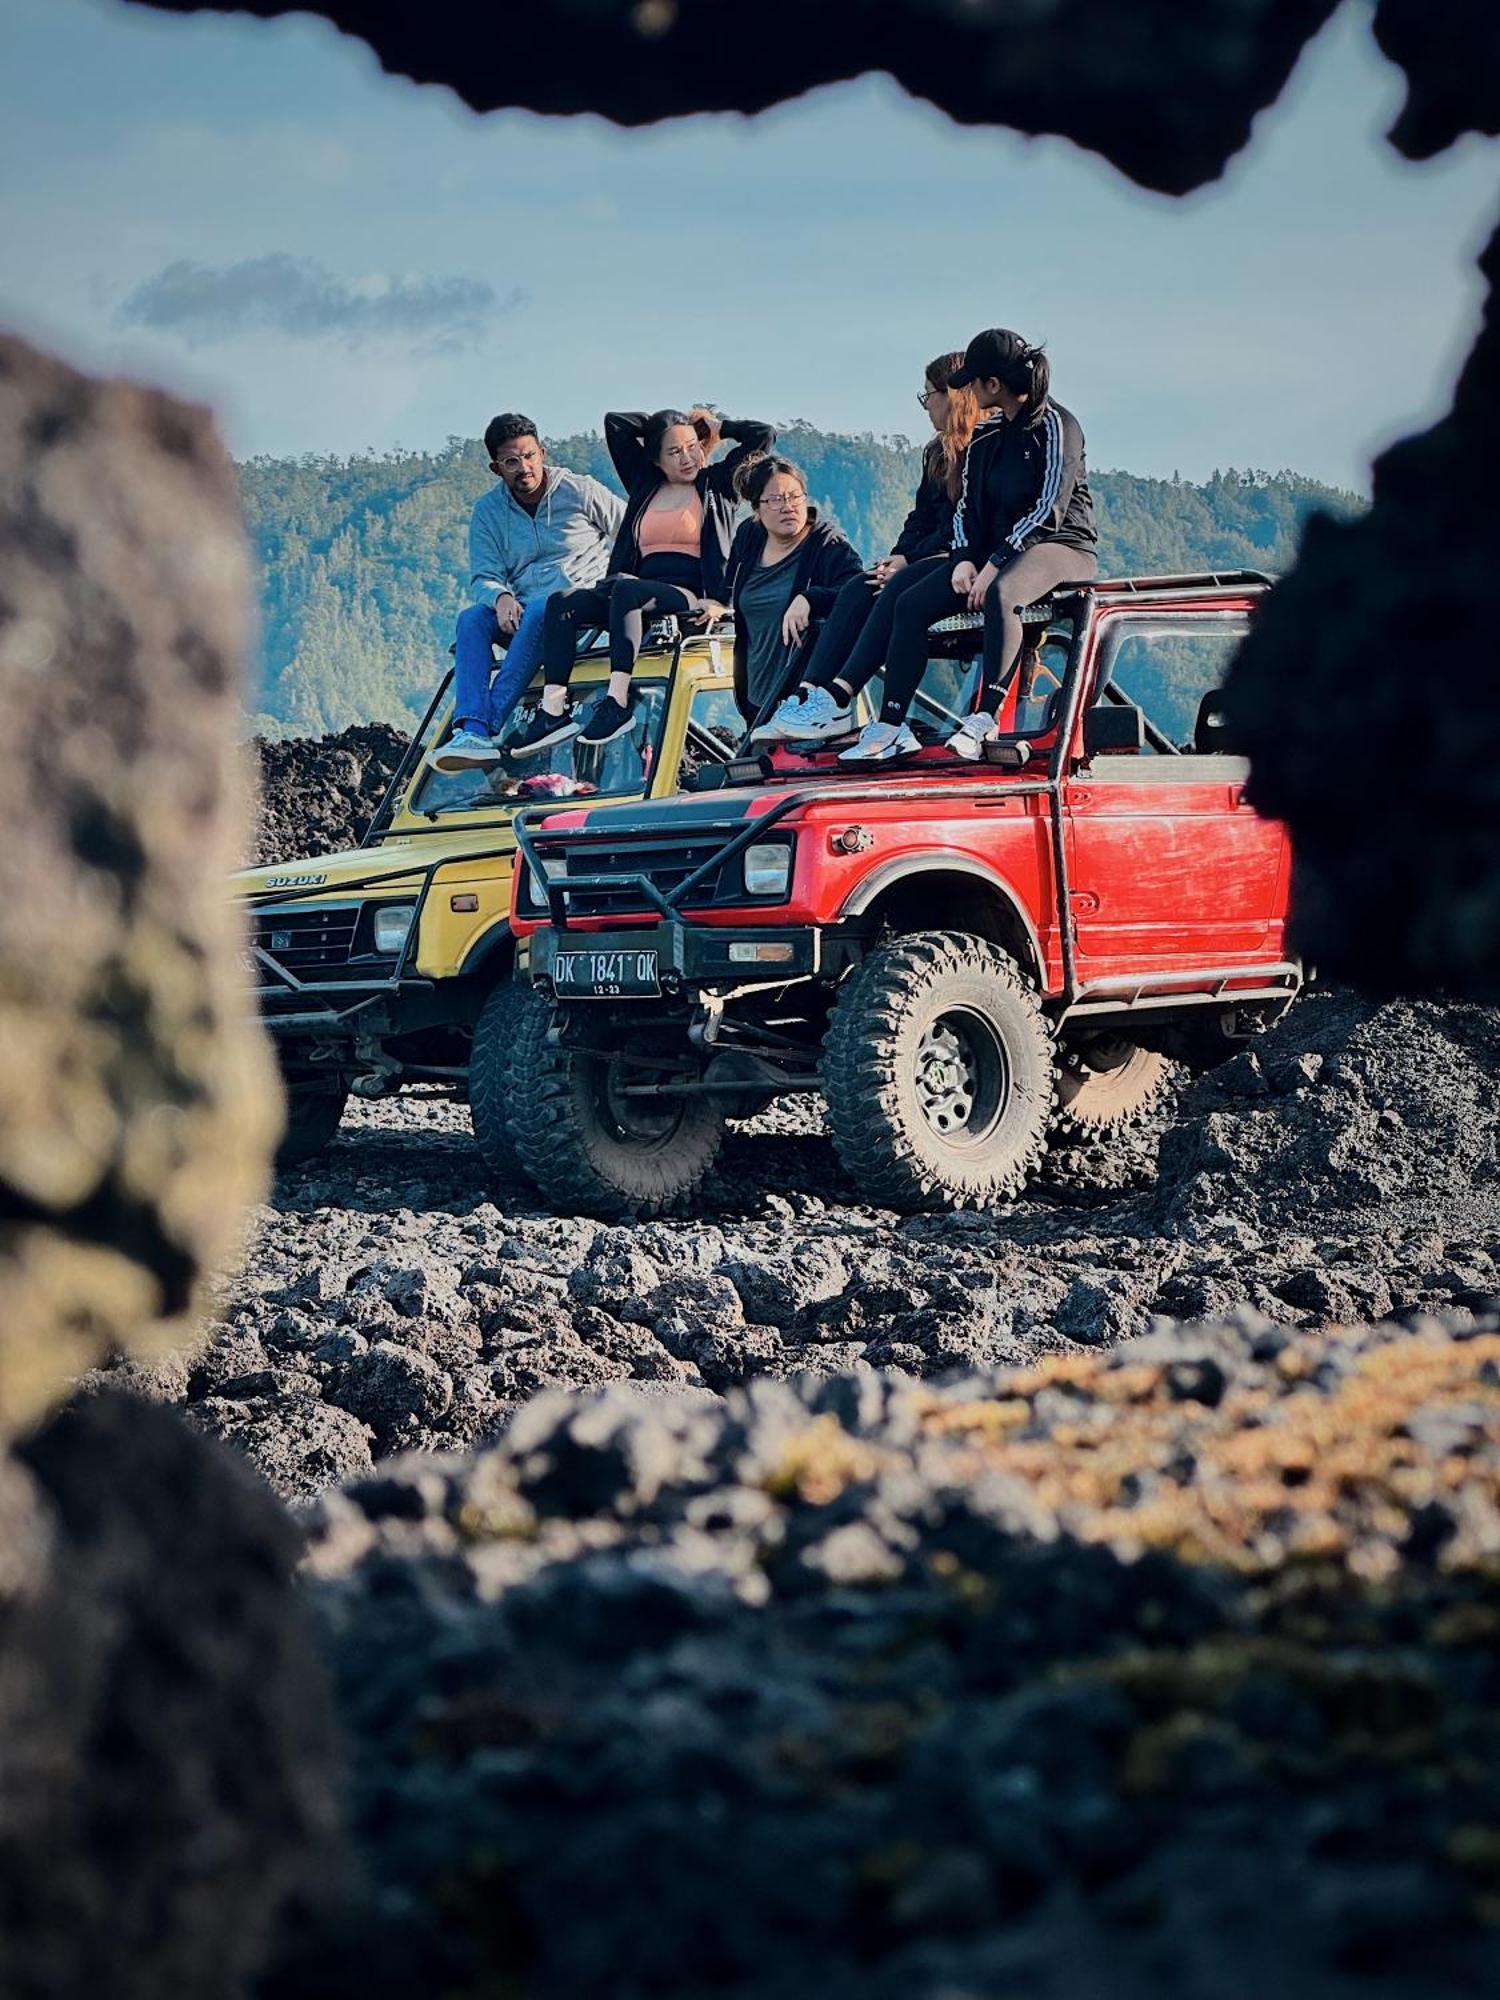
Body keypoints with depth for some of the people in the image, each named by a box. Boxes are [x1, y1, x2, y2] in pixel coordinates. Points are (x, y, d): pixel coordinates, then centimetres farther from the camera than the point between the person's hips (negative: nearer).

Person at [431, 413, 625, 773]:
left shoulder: (580, 491, 3)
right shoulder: (487, 511, 11)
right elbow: (485, 576, 3)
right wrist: (501, 597, -20)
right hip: (521, 613, 4)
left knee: (541, 608, -37)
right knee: (471, 619, -27)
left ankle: (490, 726, -41)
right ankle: (471, 732, -44)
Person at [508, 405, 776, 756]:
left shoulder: (716, 484, 12)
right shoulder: (645, 485, 24)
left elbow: (764, 435, 7)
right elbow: (615, 423, 27)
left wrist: (715, 426, 18)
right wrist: (663, 424, 27)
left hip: (688, 597, -6)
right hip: (639, 588, 6)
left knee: (625, 590, -36)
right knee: (563, 602, -19)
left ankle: (617, 702, -47)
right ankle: (554, 711, -32)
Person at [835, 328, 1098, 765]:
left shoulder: (1056, 427, -10)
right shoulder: (985, 436, 13)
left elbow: (1049, 509, -18)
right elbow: (967, 505, 15)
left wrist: (995, 564, -23)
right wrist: (964, 558, -5)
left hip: (1061, 546, -8)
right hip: (995, 548, 8)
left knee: (1000, 594, -41)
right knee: (910, 605, -10)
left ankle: (985, 720, -44)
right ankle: (891, 726, -15)